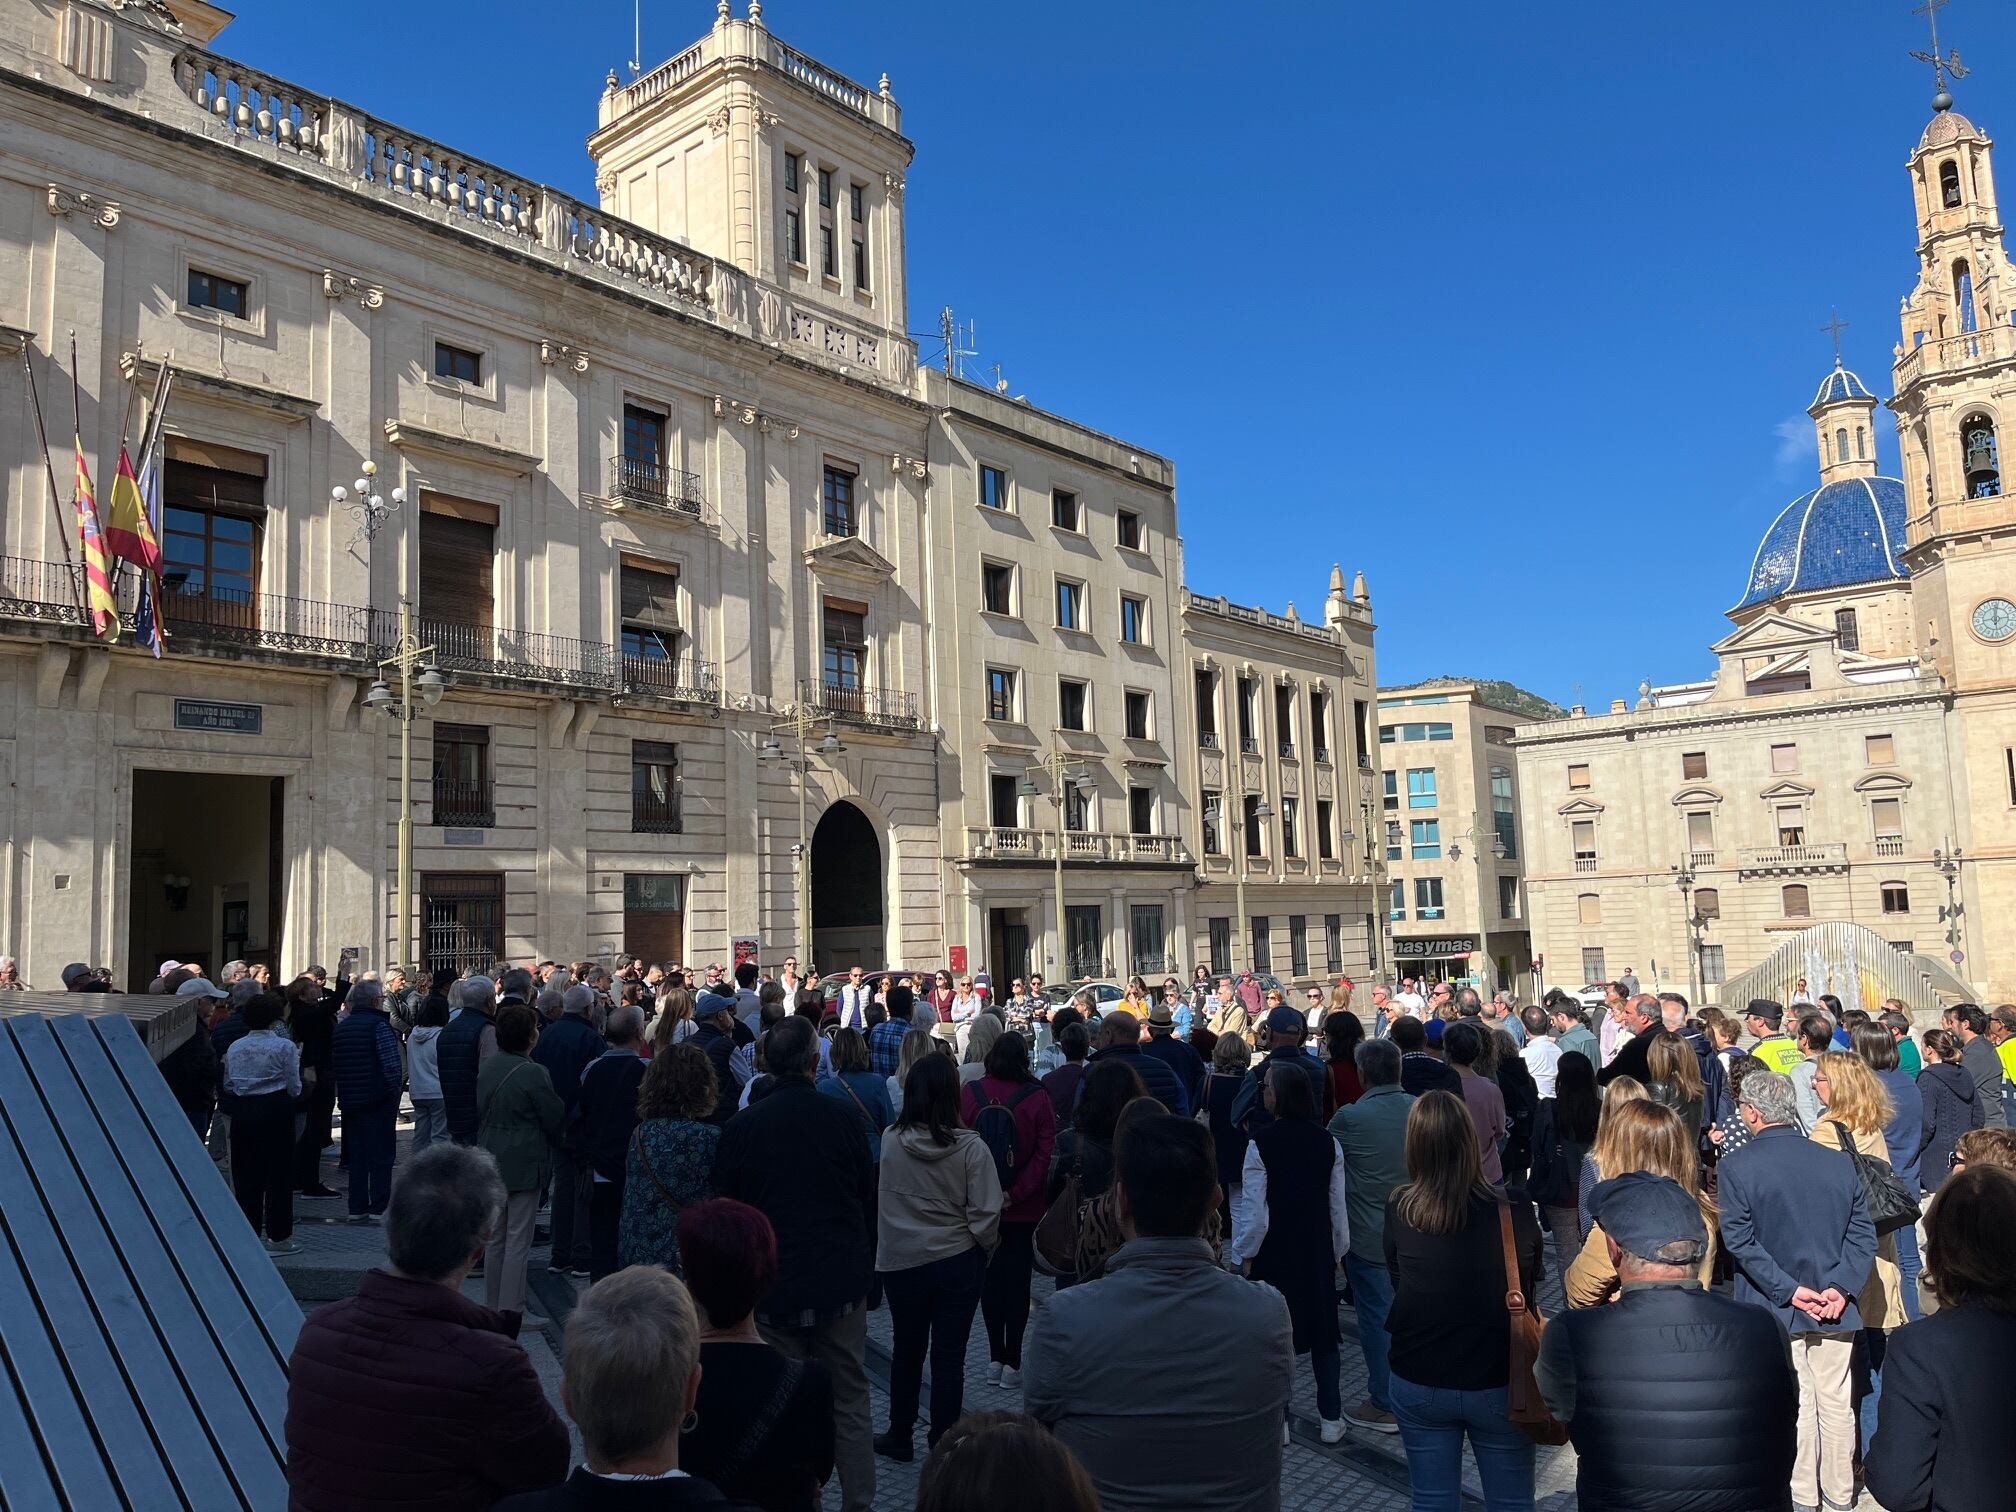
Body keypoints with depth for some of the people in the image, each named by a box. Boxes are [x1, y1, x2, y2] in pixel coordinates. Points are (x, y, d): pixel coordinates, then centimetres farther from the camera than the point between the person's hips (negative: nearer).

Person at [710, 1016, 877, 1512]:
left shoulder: (741, 1126, -6)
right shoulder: (842, 1118, -7)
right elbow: (868, 1200, 2)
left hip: (773, 1286, 0)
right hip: (841, 1284, 0)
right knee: (849, 1403, 11)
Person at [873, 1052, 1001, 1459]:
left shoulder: (890, 1143, -12)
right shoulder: (971, 1148, -17)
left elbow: (881, 1203, 3)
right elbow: (985, 1215, -13)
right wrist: (985, 1247, 3)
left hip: (900, 1262, 2)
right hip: (957, 1263, -2)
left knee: (906, 1350, 19)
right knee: (948, 1357, 10)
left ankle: (900, 1436, 32)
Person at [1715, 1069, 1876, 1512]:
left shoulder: (1734, 1167, -13)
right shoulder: (1839, 1162, -1)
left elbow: (1740, 1242, -16)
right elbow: (1863, 1233, -3)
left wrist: (1788, 1290, -12)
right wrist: (1841, 1287, -7)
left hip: (1776, 1309, -3)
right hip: (1835, 1311, 3)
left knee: (1793, 1405, 7)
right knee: (1836, 1403, 15)